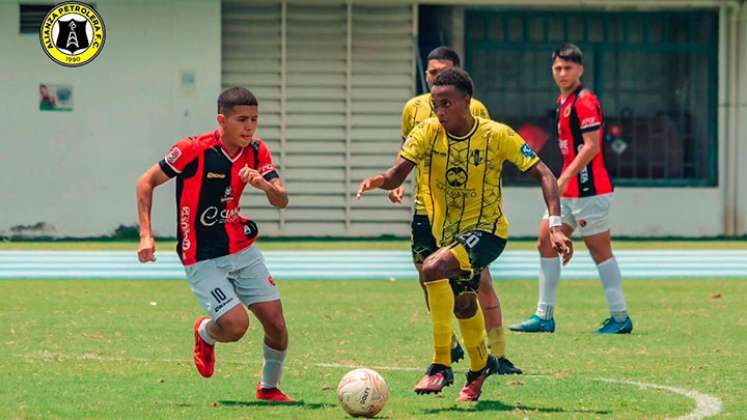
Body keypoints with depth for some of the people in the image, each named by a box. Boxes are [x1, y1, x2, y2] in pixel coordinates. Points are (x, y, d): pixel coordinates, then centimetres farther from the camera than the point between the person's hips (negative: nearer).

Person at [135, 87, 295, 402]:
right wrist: (146, 234, -16)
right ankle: (205, 332, 19)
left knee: (276, 325, -2)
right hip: (203, 259, -5)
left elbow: (281, 201, -5)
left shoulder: (257, 151, -3)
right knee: (235, 325, -19)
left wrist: (265, 185, -29)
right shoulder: (194, 150, -19)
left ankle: (269, 387, 25)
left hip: (243, 250, 5)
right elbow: (146, 182, -8)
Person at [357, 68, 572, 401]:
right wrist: (380, 181, -44)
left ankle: (441, 366, -24)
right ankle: (480, 366, 54)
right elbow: (398, 173, -19)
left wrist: (555, 227, -26)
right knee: (462, 304, 23)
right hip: (445, 232, 6)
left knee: (433, 268, -31)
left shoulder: (496, 136, -18)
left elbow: (543, 175, -15)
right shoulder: (428, 132, -10)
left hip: (486, 230, -6)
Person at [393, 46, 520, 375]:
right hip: (425, 210, 3)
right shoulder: (414, 108, 5)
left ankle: (499, 354, -6)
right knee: (429, 282, 6)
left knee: (480, 281, -10)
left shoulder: (474, 110, -4)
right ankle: (449, 347, 27)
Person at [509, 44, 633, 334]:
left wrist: (564, 179, -21)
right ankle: (544, 316, 11)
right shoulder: (563, 102, 16)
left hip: (588, 190, -10)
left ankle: (620, 318, 3)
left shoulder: (584, 101, -14)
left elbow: (591, 147, -20)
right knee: (546, 242, 7)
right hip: (568, 191, 10)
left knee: (600, 251, -4)